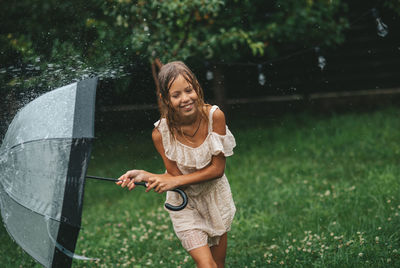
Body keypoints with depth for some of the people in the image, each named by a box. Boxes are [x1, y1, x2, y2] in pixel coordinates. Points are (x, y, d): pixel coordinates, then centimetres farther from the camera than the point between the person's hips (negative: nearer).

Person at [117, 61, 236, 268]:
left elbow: (217, 168, -17)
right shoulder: (161, 133, -21)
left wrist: (174, 181, -24)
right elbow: (175, 174, -13)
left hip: (216, 196, 2)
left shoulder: (214, 116, -20)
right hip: (185, 203, -2)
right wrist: (145, 175, -31)